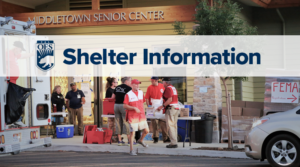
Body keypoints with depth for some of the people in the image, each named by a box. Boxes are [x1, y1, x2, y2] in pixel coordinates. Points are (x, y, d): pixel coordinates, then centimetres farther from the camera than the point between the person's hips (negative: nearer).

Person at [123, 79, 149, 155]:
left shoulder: (141, 93, 8)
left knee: (146, 130, 8)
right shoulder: (128, 94, -9)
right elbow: (125, 106, -13)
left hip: (141, 116, 6)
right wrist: (134, 108, -22)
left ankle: (140, 140, 38)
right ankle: (131, 150, 4)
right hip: (132, 117, -5)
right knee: (132, 133, -4)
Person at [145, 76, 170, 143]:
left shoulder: (162, 86, 4)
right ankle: (155, 137, 10)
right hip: (153, 108, -2)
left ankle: (165, 138, 7)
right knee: (154, 123, 0)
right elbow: (147, 98, -3)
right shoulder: (149, 87, -2)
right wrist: (148, 106, -13)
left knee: (163, 123, 3)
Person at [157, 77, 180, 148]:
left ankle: (173, 143, -10)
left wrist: (162, 106, -17)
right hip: (176, 108, 9)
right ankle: (174, 142, 12)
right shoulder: (173, 88, 19)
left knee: (170, 126, -8)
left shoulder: (168, 88, -9)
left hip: (170, 108, -9)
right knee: (174, 126, 11)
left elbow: (170, 99, -18)